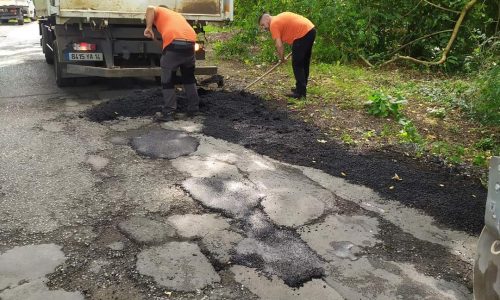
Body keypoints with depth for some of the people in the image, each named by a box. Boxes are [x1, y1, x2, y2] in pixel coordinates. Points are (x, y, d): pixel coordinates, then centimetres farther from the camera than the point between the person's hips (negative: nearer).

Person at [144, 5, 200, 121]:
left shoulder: (159, 11, 23)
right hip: (190, 43, 5)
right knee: (189, 78, 22)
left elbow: (150, 9, 0)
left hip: (174, 43, -5)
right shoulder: (177, 14, 38)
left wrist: (148, 27, 2)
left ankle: (169, 113, 5)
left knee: (167, 81, 6)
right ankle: (193, 108, 26)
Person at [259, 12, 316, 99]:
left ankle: (300, 92, -1)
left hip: (303, 34, -10)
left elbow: (279, 45, -10)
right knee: (304, 63, 17)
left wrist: (282, 58, 5)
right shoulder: (280, 18, 23)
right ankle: (302, 88, 28)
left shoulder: (273, 24, -5)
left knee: (297, 64, -3)